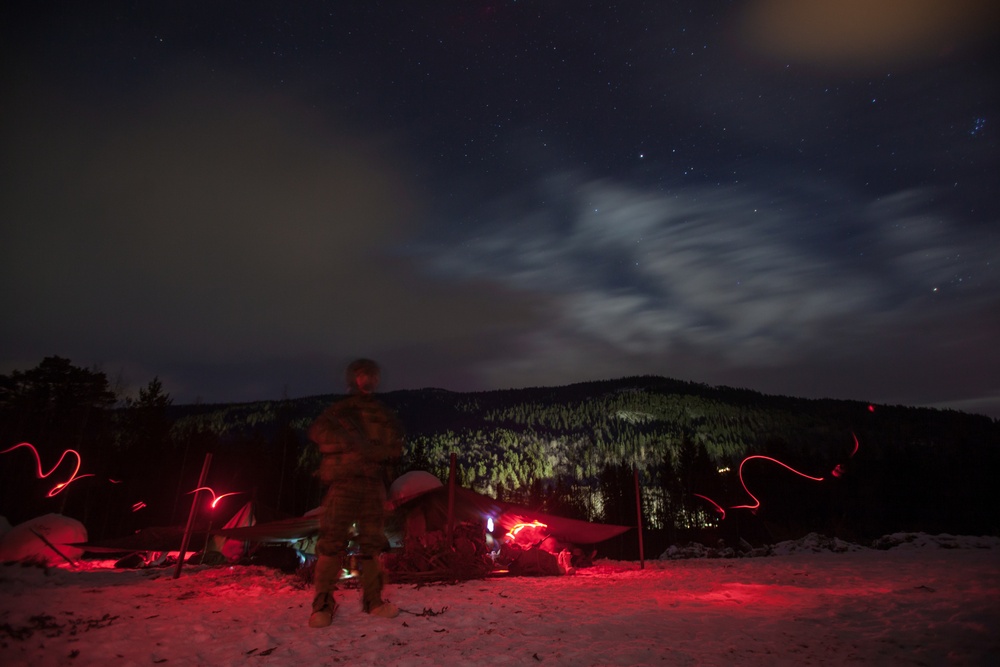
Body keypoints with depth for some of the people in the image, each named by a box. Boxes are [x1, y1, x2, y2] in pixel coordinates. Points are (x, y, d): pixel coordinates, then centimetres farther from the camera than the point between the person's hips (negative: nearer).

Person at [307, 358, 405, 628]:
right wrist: (356, 444, -18)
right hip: (344, 482, -3)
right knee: (332, 541, -8)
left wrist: (377, 451, -13)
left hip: (374, 484, 4)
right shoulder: (340, 410, 8)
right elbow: (318, 430, -9)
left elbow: (395, 447, 8)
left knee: (373, 544, 7)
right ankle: (323, 603, 0)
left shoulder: (384, 415, 17)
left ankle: (373, 599, 15)